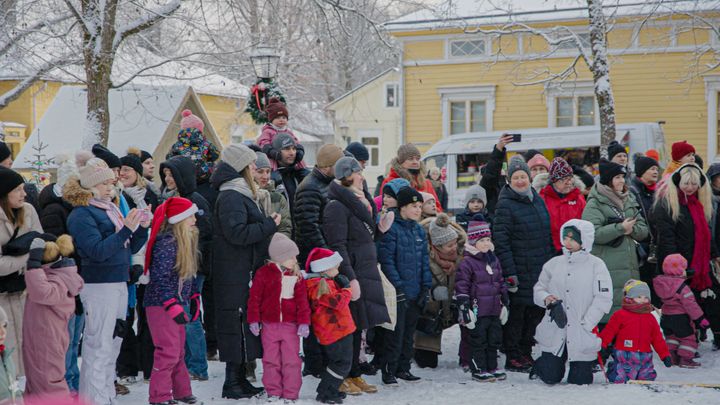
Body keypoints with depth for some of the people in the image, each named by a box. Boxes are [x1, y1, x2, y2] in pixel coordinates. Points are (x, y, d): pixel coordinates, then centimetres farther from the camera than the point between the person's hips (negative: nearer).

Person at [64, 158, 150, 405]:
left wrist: (142, 228, 0)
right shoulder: (81, 214, -11)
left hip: (119, 283, 9)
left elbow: (131, 248, 17)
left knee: (113, 344, 15)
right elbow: (98, 251, -21)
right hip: (98, 285, -9)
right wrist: (126, 229, -24)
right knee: (99, 346, -8)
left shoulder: (111, 209, 14)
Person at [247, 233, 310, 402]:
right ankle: (273, 392, 17)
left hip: (290, 325, 1)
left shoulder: (297, 276, 2)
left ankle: (290, 394, 9)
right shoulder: (263, 273, -5)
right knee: (271, 360, 7)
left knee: (291, 361, 1)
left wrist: (304, 322, -7)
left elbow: (302, 301, 0)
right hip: (269, 325, -1)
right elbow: (254, 298, -2)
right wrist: (254, 320, -4)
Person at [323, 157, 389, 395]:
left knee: (357, 328, 13)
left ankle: (354, 375, 20)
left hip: (365, 273, 9)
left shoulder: (360, 202, 16)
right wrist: (350, 279, -23)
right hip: (351, 274, -9)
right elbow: (338, 246, -20)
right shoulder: (337, 206, -14)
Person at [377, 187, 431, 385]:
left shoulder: (419, 230, 12)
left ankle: (403, 368, 22)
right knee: (396, 332, -5)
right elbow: (386, 261, -15)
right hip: (399, 293, -7)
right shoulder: (391, 229, -11)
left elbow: (425, 260, 14)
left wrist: (425, 287, 6)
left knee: (409, 331, 13)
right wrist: (398, 286, -18)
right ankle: (389, 370, 3)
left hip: (416, 292, 7)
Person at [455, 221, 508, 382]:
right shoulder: (467, 263, -10)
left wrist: (505, 303, 19)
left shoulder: (494, 260, 12)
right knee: (478, 340, -1)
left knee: (494, 339, 12)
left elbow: (501, 282, 20)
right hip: (478, 311, -7)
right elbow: (461, 286, -13)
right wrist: (465, 308, -16)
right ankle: (478, 370, 8)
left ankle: (492, 367, 23)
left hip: (494, 309, 7)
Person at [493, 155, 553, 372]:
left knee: (536, 312, 12)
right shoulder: (505, 205, -9)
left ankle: (525, 352, 24)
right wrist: (509, 273, -19)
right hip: (519, 271, -7)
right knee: (516, 313, -2)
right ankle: (512, 357, 7)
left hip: (541, 270, 7)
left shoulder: (538, 200, 13)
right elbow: (501, 241, -14)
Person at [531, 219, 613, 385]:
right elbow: (538, 288, 14)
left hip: (582, 335, -2)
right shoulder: (554, 264, 8)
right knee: (551, 378, 0)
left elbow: (603, 299, -9)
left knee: (580, 380, 2)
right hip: (554, 333, 2)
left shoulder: (596, 265, -4)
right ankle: (541, 364, 34)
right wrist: (546, 298, -9)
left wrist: (586, 324, -14)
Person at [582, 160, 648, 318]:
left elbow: (643, 229, 15)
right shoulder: (595, 203, -3)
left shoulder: (629, 201, 19)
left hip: (629, 266, 7)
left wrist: (632, 229, -6)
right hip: (606, 269, -7)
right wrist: (620, 228, -14)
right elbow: (593, 233, -16)